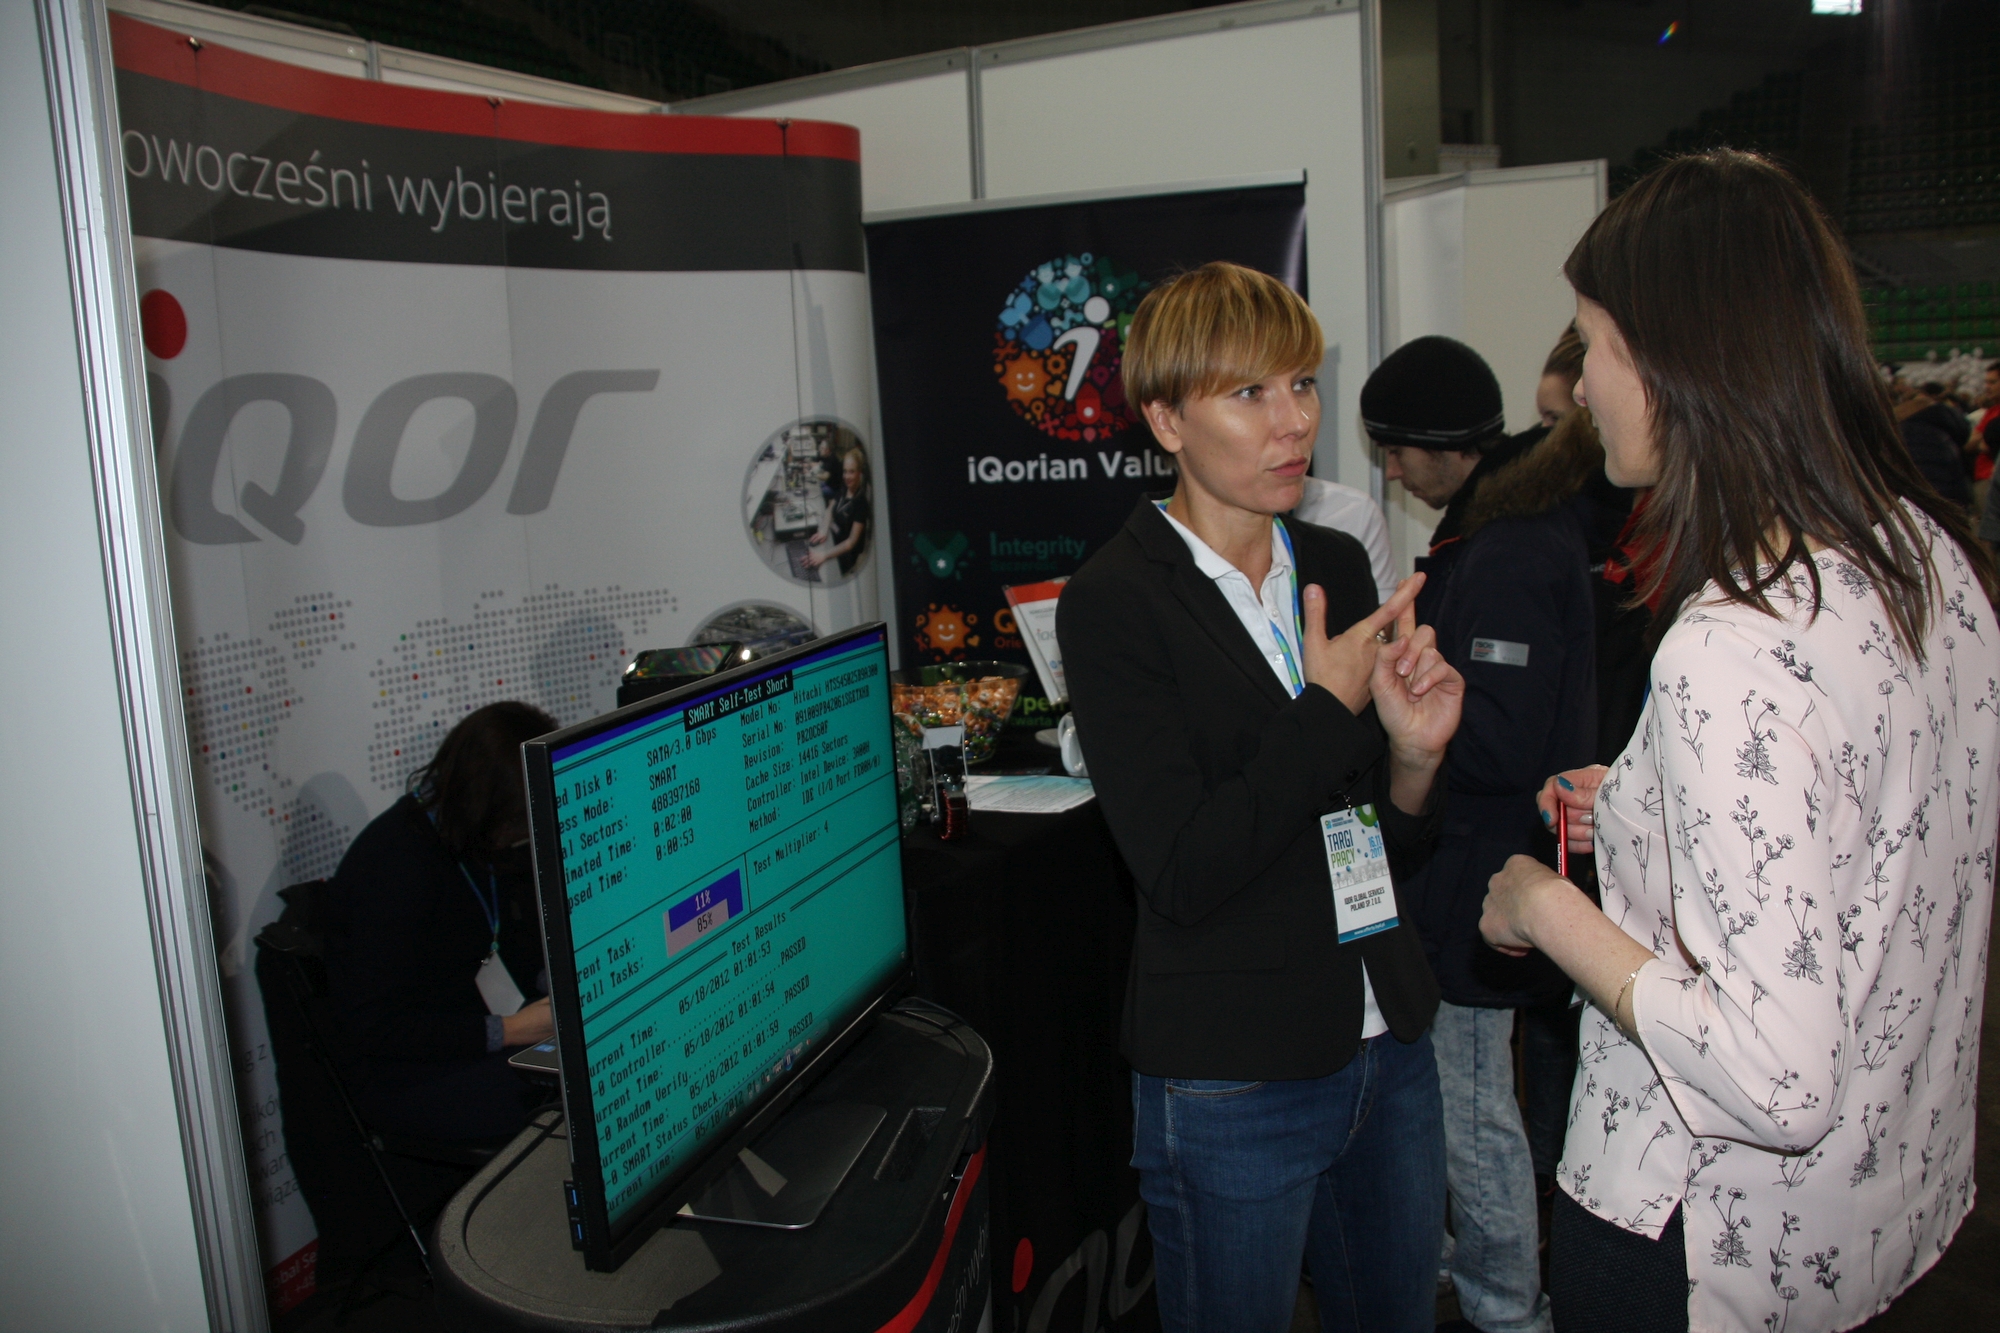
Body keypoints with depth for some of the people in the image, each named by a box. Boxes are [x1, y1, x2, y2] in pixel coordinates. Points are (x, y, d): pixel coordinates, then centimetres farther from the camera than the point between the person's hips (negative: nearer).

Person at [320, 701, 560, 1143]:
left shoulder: (481, 840, 3)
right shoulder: (396, 863, -23)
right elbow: (372, 1027, -22)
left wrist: (555, 980, -4)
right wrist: (506, 1032, -25)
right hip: (407, 1073, -8)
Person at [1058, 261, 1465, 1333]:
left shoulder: (1338, 565, 5)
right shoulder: (1113, 602, -14)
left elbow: (1388, 848, 10)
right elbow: (1180, 874, -22)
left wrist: (1413, 754, -11)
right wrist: (1327, 709, -17)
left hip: (1388, 1044, 6)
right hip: (1232, 1082, -6)